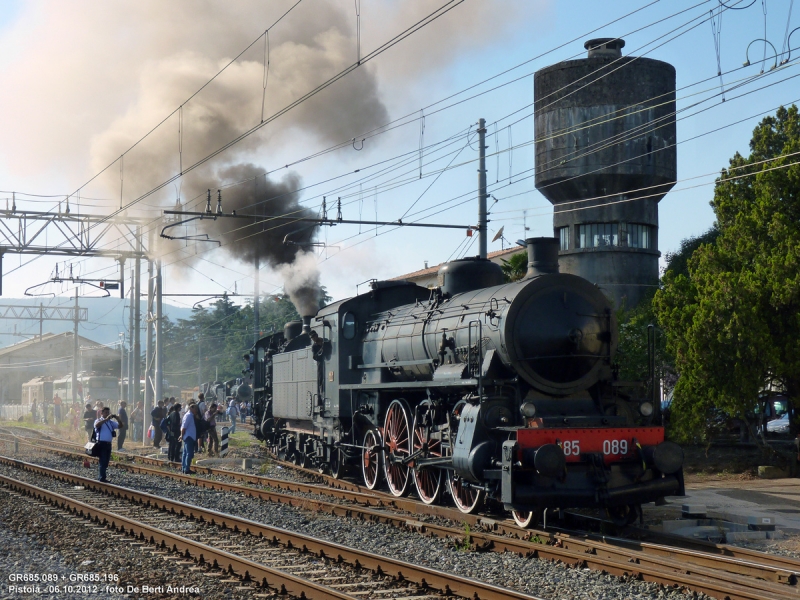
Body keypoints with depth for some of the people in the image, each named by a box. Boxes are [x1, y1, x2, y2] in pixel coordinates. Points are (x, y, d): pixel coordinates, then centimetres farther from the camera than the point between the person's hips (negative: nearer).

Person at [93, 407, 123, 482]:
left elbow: (120, 426, 12)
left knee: (106, 462, 11)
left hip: (108, 444, 6)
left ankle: (101, 478, 19)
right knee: (102, 461, -8)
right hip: (101, 443, -6)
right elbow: (97, 425, -25)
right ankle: (102, 478, -8)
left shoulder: (111, 422, 14)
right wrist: (106, 419, -29)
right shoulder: (99, 421, -1)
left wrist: (118, 419, -6)